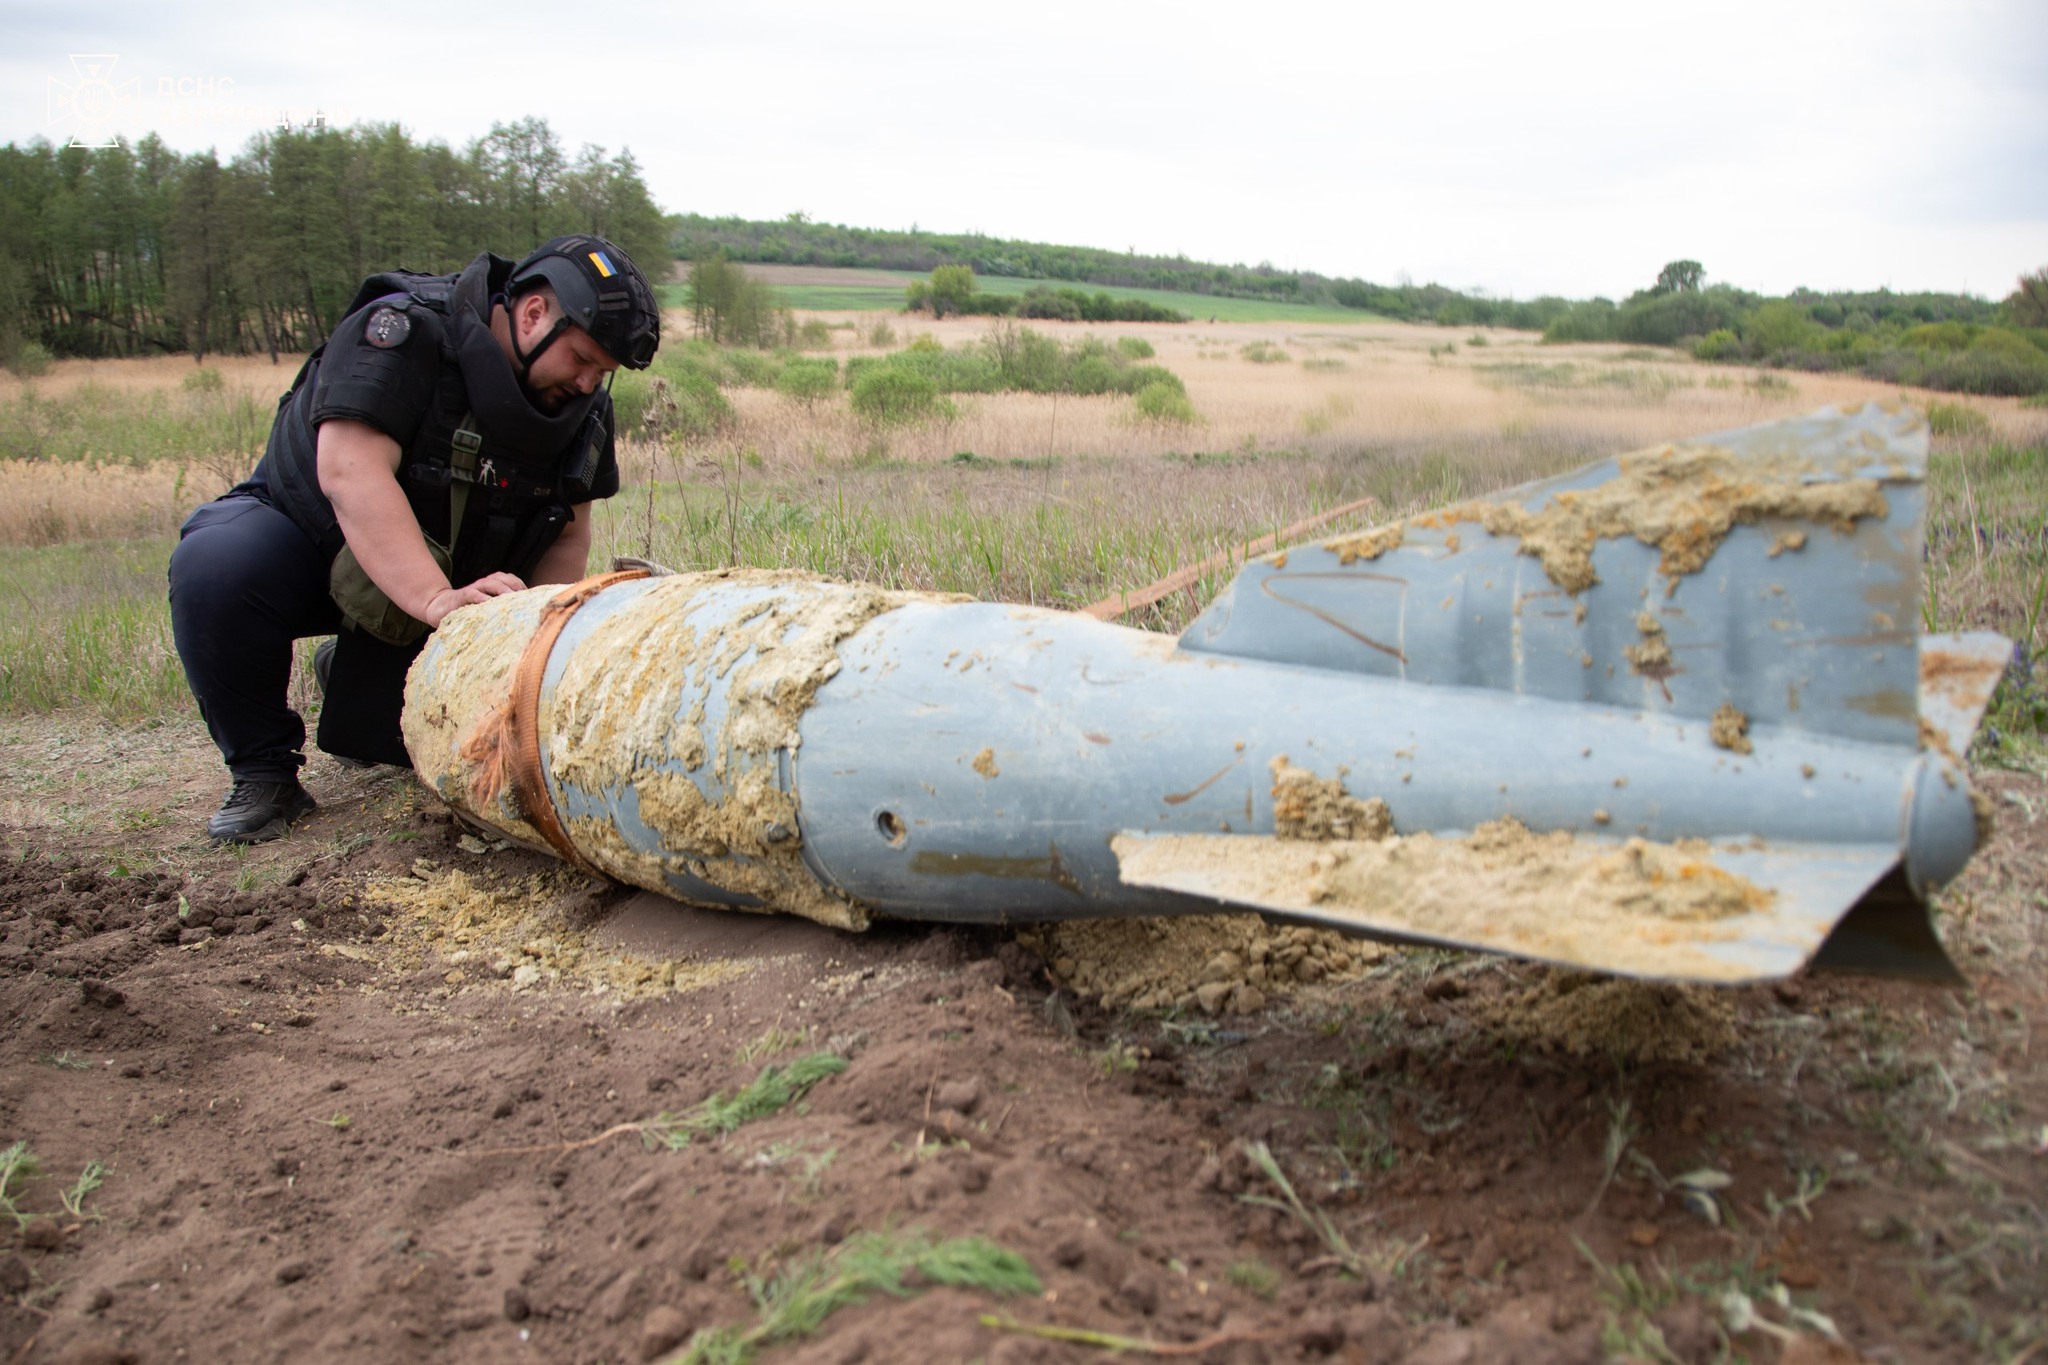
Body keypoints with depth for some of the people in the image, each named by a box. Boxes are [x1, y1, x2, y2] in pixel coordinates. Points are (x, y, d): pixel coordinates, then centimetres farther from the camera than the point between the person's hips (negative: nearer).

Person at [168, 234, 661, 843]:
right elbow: (349, 471, -38)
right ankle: (262, 771, -13)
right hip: (312, 534, -5)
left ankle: (349, 676, 32)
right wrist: (437, 600, -48)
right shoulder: (401, 332, -26)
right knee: (213, 568, -35)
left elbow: (567, 535, -3)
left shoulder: (584, 407, -8)